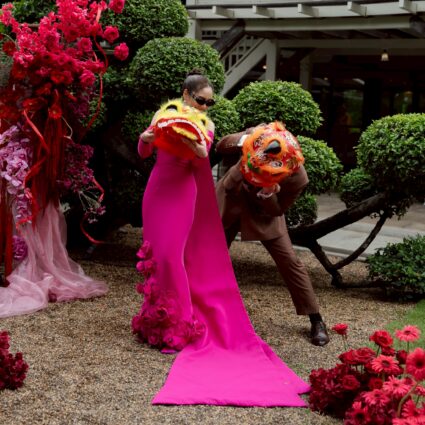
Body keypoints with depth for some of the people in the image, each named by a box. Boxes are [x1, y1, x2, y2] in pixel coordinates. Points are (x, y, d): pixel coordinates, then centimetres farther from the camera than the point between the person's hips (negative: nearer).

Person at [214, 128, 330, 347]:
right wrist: (240, 141, -36)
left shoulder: (297, 179, -32)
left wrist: (267, 193, -42)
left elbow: (276, 211, -20)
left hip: (262, 211, -2)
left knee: (289, 260, -7)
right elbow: (220, 147, -14)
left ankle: (316, 321, 4)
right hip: (230, 200, 3)